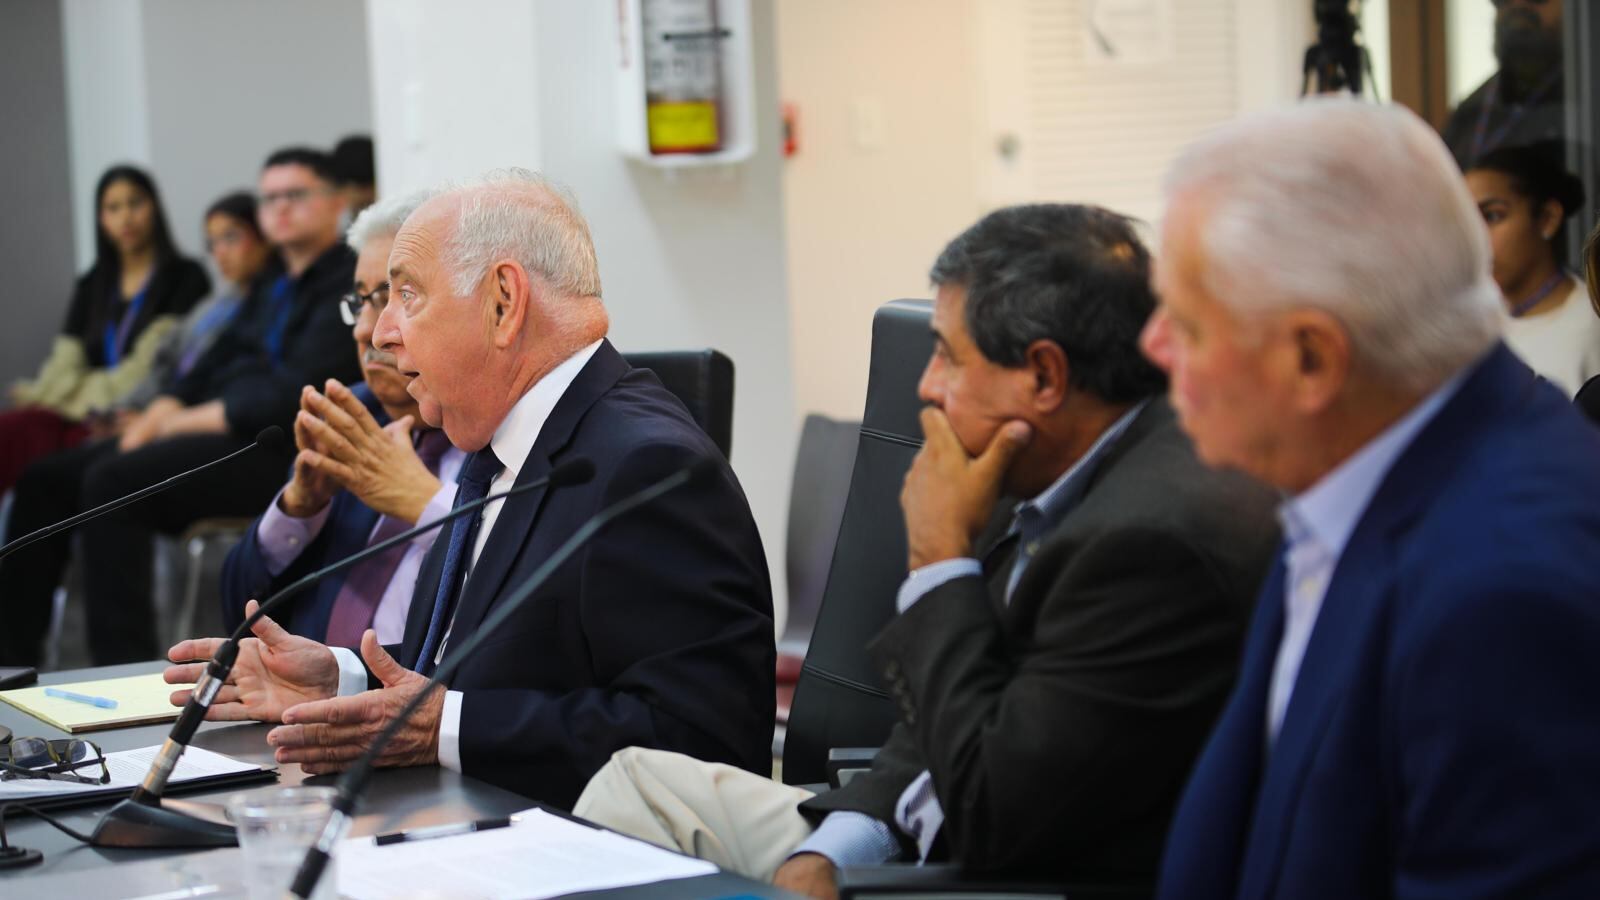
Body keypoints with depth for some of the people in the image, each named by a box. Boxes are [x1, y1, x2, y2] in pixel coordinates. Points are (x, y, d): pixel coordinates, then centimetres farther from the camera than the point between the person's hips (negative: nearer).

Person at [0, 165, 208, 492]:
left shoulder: (185, 277, 8)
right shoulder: (91, 287, 25)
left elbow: (152, 366, -3)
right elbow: (65, 364, 15)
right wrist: (38, 393, -6)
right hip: (79, 411, 5)